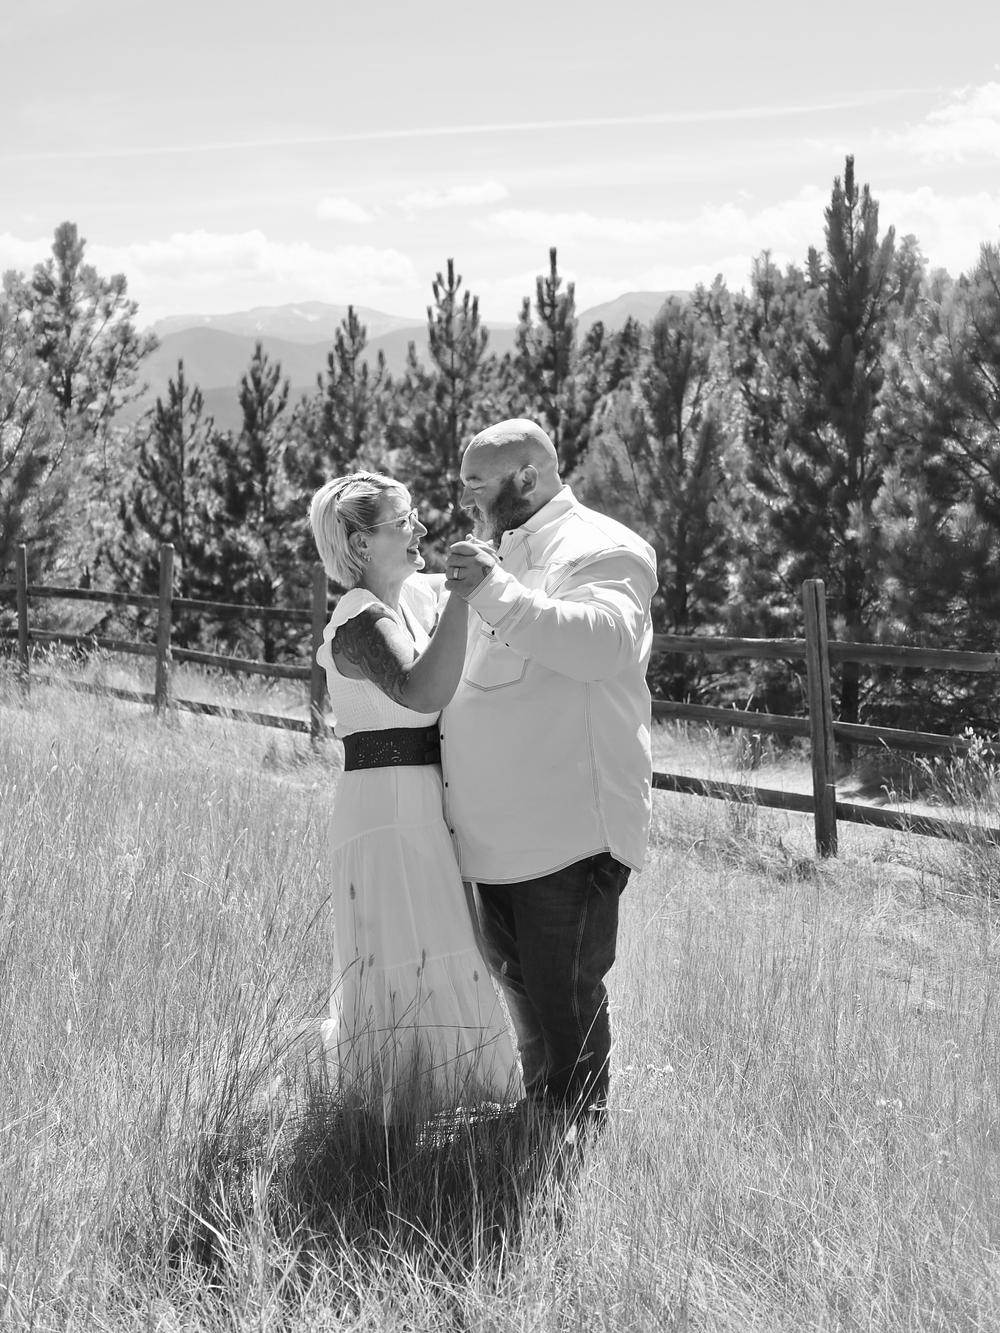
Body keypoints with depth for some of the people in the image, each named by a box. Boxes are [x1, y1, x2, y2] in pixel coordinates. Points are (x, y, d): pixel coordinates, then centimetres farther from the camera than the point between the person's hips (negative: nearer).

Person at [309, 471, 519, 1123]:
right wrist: (463, 592, -36)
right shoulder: (359, 622, -17)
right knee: (406, 971, -9)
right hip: (388, 805, -9)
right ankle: (385, 1138, -2)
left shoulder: (422, 593, 9)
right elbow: (421, 690, -35)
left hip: (429, 806, 9)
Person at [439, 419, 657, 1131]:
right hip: (498, 839, 9)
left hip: (569, 835, -9)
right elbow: (445, 680, 34)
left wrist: (495, 593, -34)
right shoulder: (502, 558, 21)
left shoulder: (602, 550, -8)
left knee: (566, 1011, -3)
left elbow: (602, 644, -31)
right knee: (523, 997, 18)